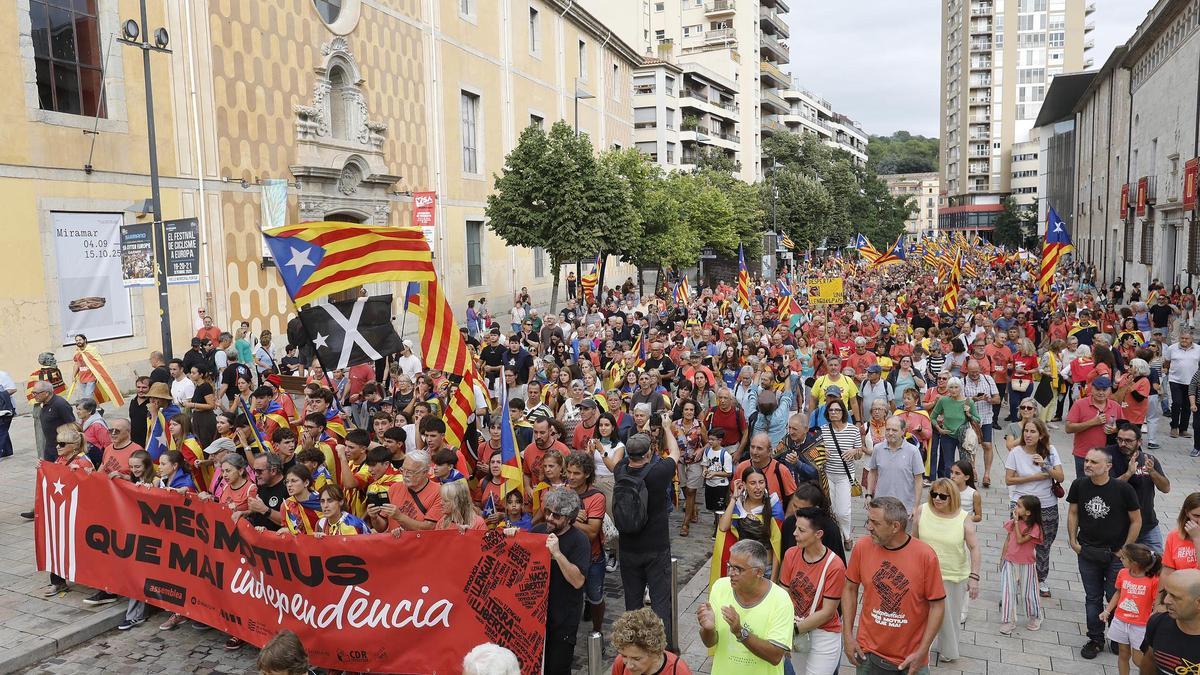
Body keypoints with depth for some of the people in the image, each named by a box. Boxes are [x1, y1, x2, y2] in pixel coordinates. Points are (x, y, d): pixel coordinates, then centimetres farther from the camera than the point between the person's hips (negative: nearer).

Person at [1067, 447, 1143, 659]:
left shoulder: (1123, 489, -17)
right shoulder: (1079, 485, -8)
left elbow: (1136, 521, -7)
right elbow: (1073, 513, 6)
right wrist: (1073, 541, 1)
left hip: (1116, 554, -3)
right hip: (1087, 552, 3)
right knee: (1093, 598, 14)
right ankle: (1096, 640, 28)